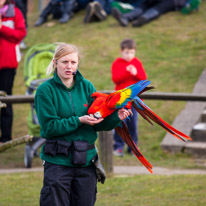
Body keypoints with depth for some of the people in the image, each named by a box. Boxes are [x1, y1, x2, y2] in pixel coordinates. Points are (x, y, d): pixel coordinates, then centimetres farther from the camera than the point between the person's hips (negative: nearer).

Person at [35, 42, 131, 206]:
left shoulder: (86, 86, 6)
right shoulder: (46, 90, -6)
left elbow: (99, 123, 4)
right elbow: (49, 127, -13)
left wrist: (116, 117, -14)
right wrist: (79, 121, -19)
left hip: (86, 160, 4)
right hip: (58, 161, -4)